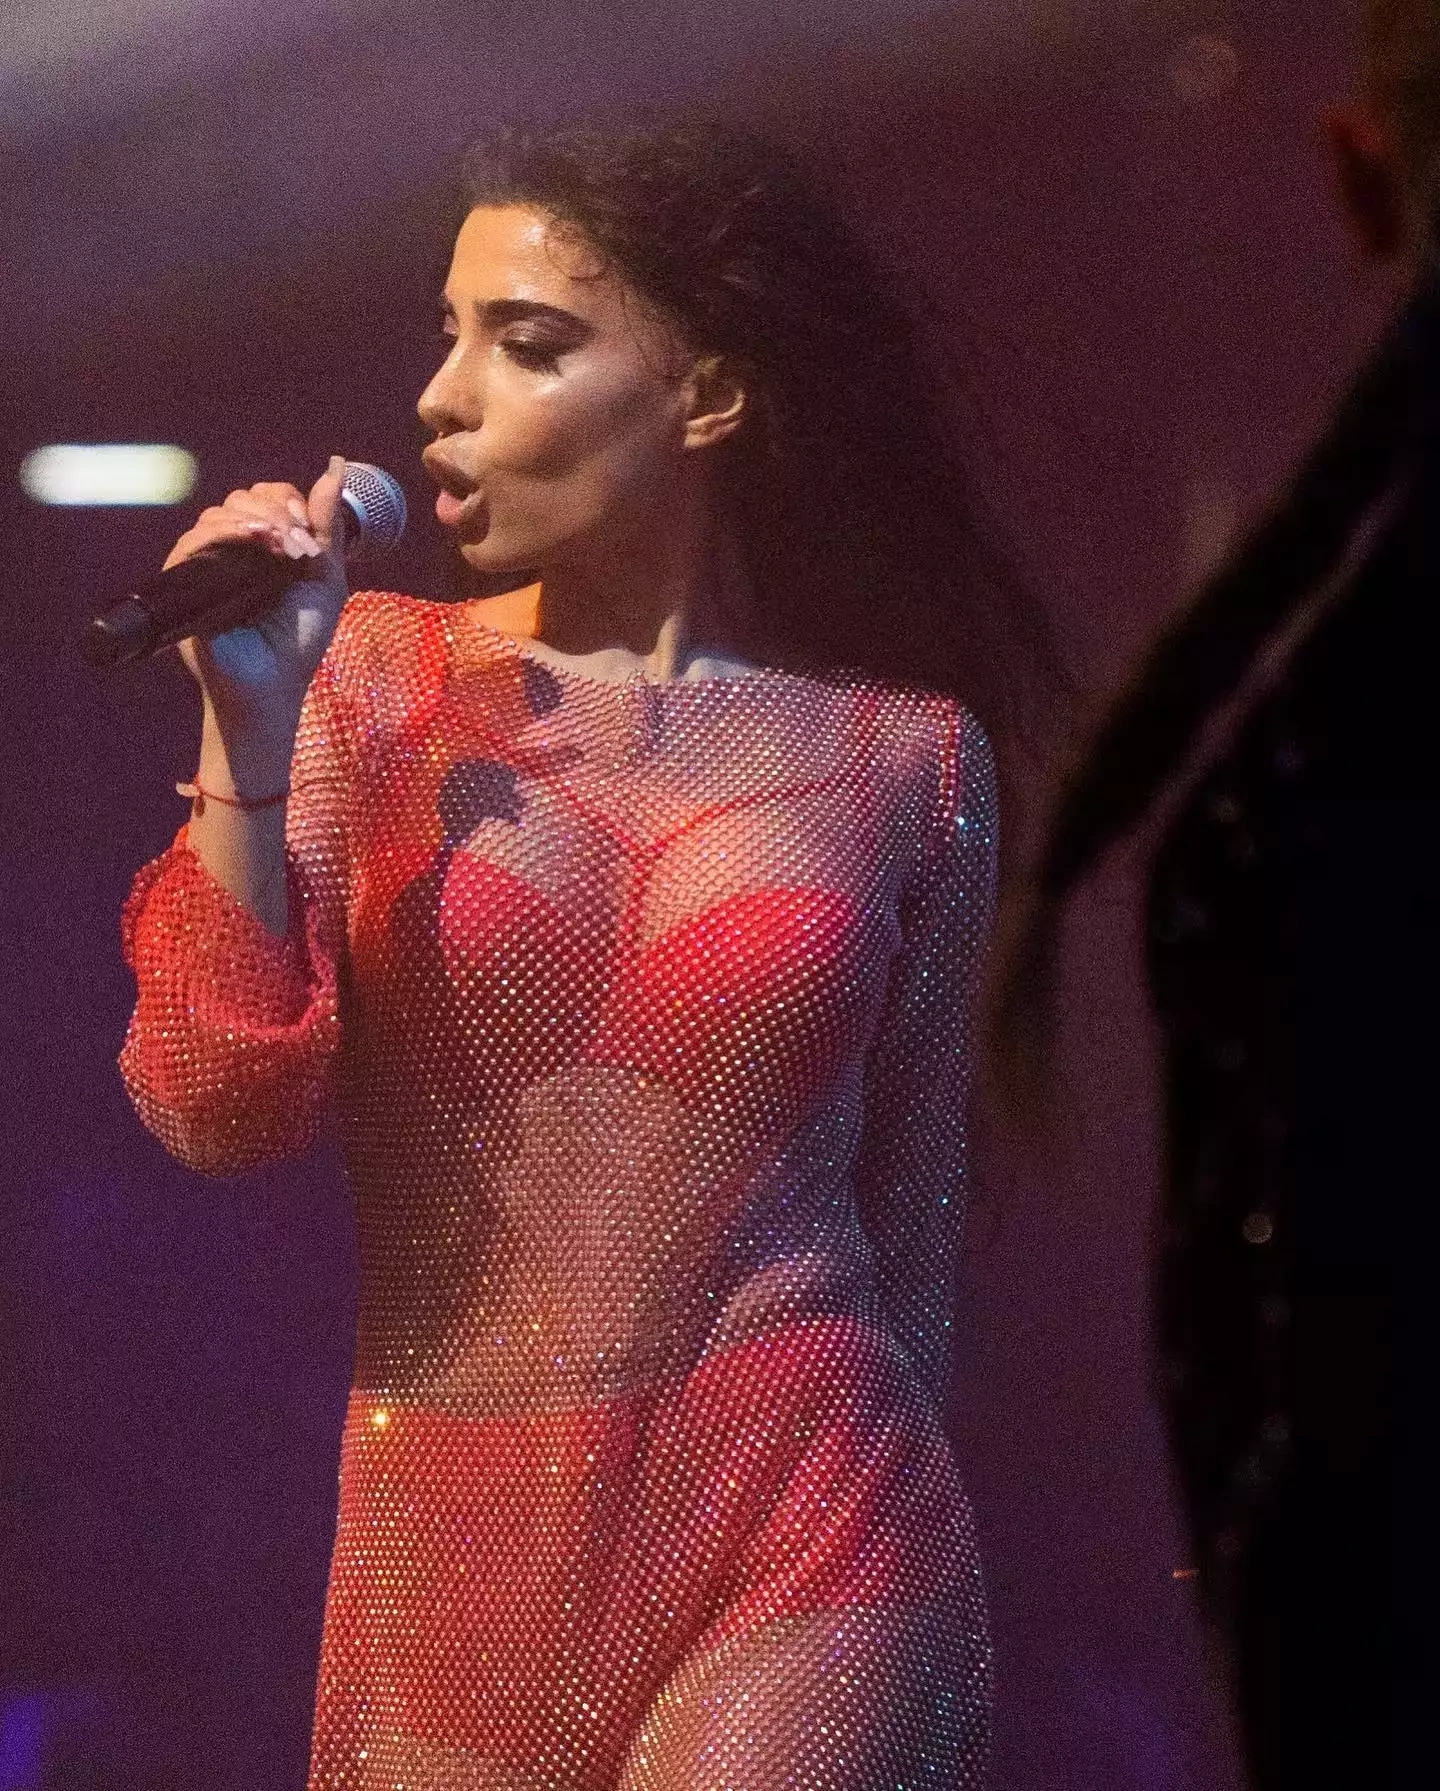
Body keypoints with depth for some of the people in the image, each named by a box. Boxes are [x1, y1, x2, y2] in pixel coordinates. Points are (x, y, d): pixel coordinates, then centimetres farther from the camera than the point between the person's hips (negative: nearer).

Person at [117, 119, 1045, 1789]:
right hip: (442, 1554, 2)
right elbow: (216, 1109, -5)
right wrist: (250, 731, -14)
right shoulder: (371, 681, 4)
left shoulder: (903, 755, 2)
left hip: (793, 1542, -2)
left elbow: (909, 1218, 11)